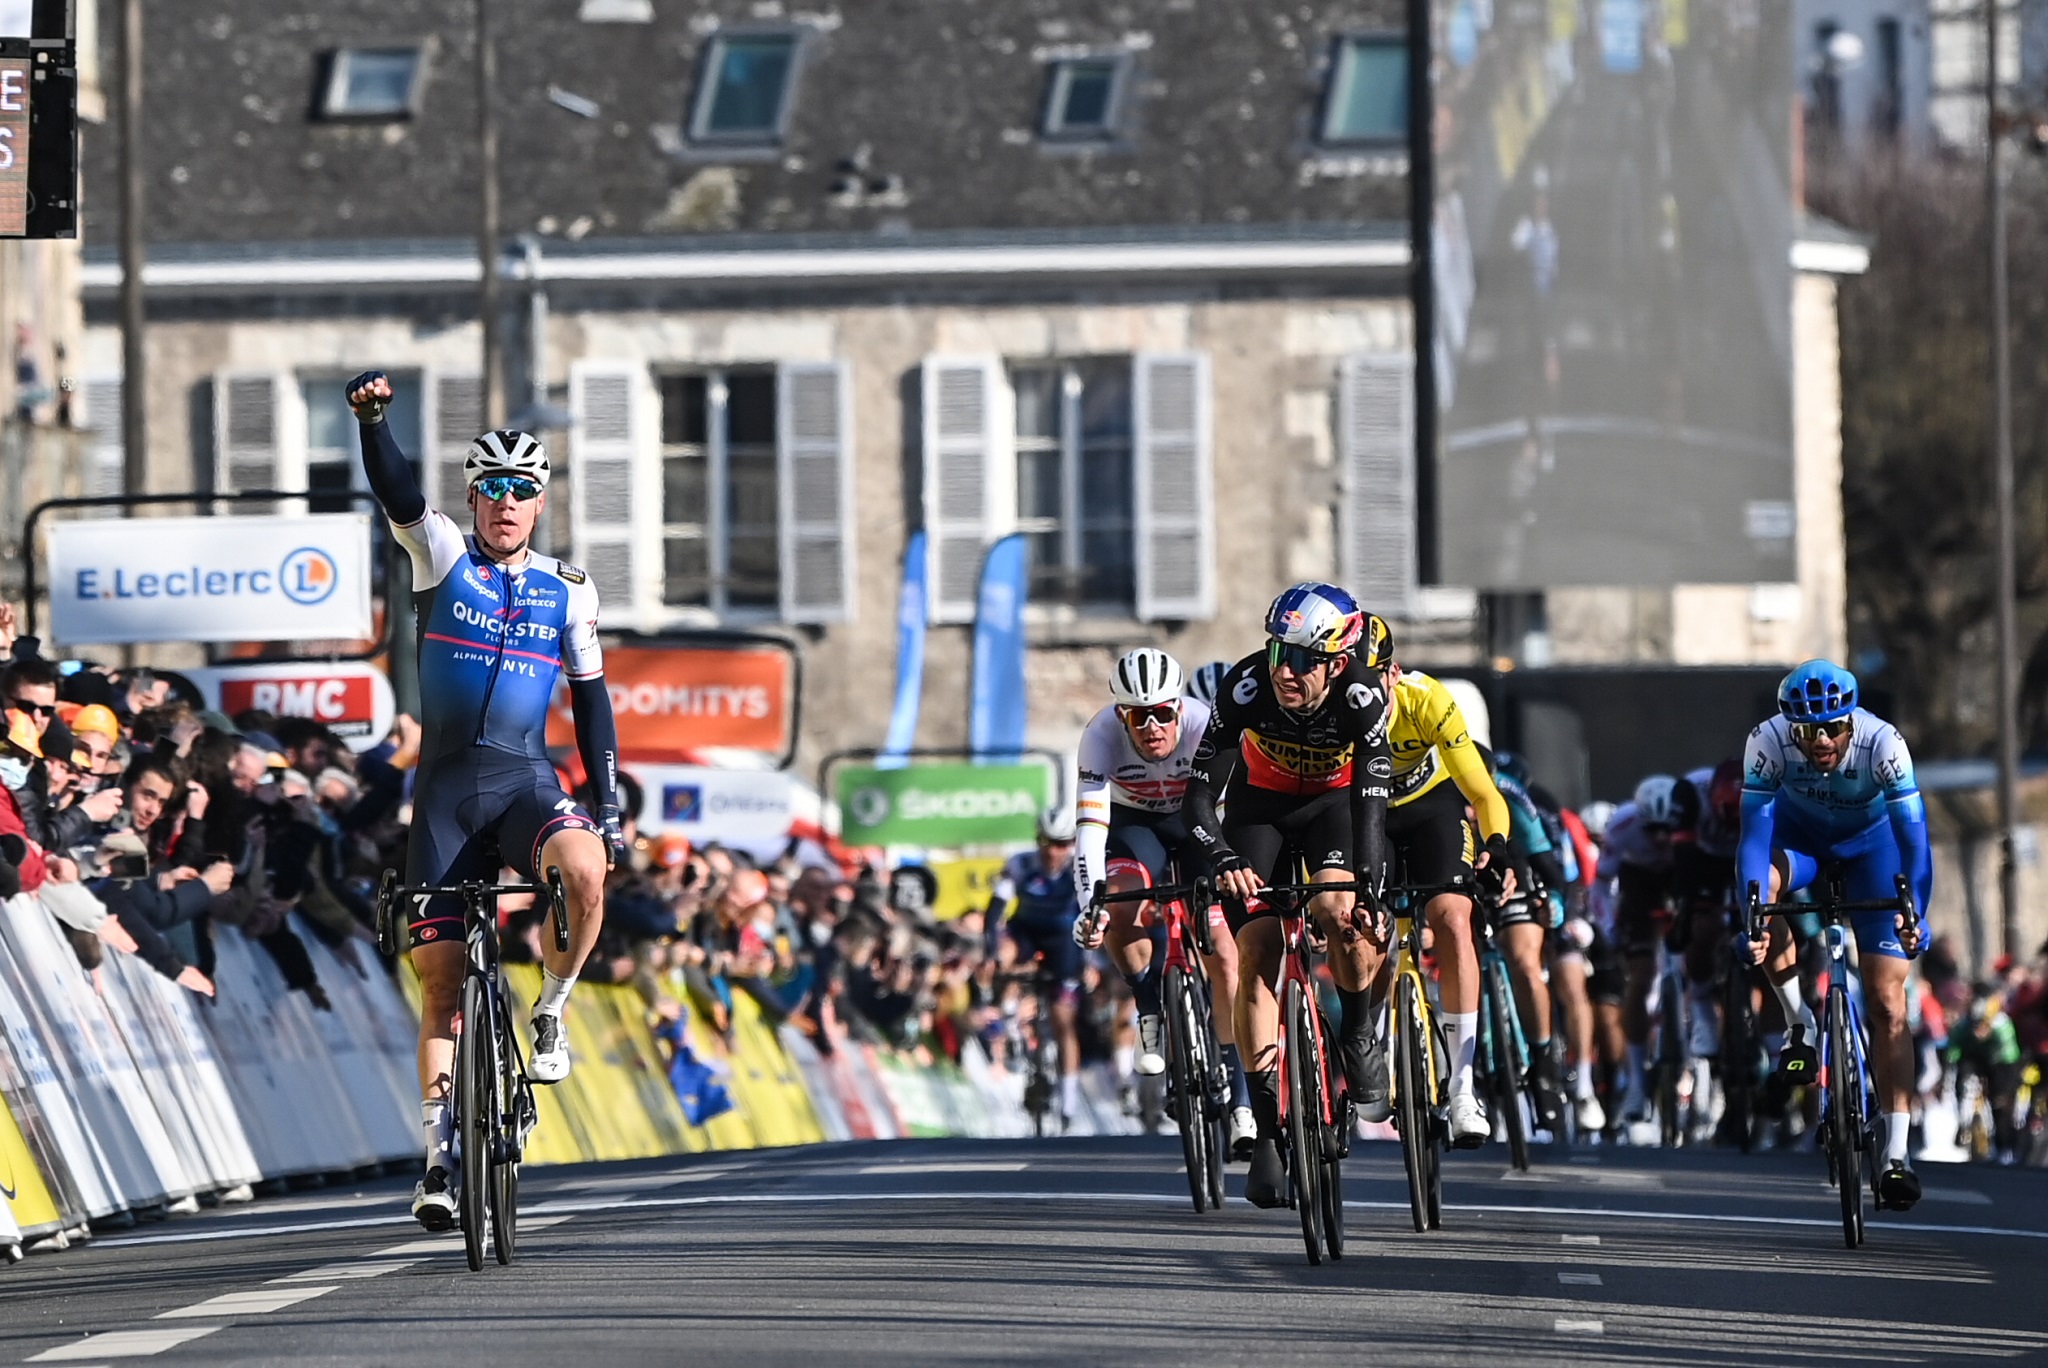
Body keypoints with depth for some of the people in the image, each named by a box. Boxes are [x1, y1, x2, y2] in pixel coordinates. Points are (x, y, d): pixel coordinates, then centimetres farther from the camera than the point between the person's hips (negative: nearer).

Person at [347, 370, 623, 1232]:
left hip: (527, 782, 0)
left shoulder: (568, 591, 6)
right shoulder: (442, 557, 2)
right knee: (440, 975, -1)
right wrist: (371, 418, -36)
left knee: (585, 871, -34)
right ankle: (439, 1156, 6)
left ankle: (551, 1013, -9)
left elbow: (590, 697, 12)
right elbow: (396, 493, -17)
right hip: (447, 787, 0)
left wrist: (609, 805, 5)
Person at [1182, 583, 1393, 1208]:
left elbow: (1370, 801, -35)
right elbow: (1200, 794, -29)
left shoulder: (1361, 698, -32)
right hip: (1260, 803, 1)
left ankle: (1361, 1037, -3)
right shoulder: (1246, 688, -30)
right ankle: (1268, 1132, -8)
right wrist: (1225, 861, -47)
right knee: (1256, 952, -13)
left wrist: (1369, 889, -48)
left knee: (1338, 908, -31)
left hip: (1334, 801, -1)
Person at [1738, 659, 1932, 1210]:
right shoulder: (1769, 741, -32)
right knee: (1759, 880, -36)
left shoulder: (1883, 743, -34)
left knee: (1887, 1002, -11)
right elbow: (1755, 832, -33)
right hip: (1799, 833, 1)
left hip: (1870, 842, -1)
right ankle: (1800, 1024, -15)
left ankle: (1896, 1156, -11)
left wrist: (1914, 913, -46)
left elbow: (1913, 834, -34)